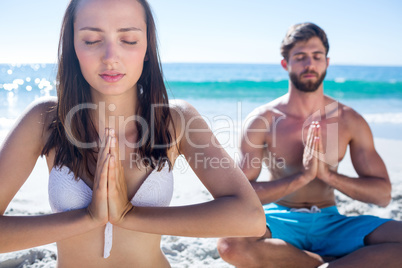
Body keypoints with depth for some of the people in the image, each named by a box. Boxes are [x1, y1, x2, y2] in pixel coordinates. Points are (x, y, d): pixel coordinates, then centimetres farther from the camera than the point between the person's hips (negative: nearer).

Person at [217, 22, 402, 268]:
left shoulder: (350, 120, 2)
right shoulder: (262, 119, -6)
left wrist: (328, 174, -14)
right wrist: (302, 176, -21)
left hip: (330, 223, 2)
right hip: (280, 220, -1)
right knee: (231, 243, -36)